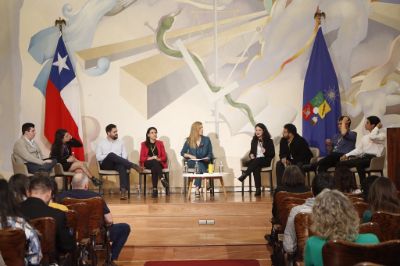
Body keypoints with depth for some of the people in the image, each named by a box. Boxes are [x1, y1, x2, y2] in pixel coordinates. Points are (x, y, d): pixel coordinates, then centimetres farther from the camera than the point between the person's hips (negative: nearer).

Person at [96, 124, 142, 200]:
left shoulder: (120, 142, 19)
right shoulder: (101, 143, 12)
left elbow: (125, 155, 11)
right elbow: (98, 157, 1)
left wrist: (119, 160, -10)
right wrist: (109, 157, -12)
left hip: (117, 164, 2)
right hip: (106, 164, -2)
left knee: (122, 166, -36)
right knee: (111, 154, -35)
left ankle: (123, 190, -49)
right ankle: (133, 165, -36)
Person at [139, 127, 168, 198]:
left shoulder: (160, 143, 15)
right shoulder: (144, 144, 12)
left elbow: (164, 157, 9)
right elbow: (142, 158, 4)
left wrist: (158, 159, -12)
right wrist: (150, 158, -13)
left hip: (159, 163, 1)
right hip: (147, 163, -1)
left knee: (154, 168, -37)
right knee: (154, 162, -38)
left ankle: (155, 189, -46)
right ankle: (162, 179, -56)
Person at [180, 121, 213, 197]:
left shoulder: (206, 139, 9)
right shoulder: (189, 141, 5)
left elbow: (210, 153, 8)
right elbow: (182, 153, 8)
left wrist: (207, 158, -13)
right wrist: (190, 156, -11)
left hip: (204, 162, 1)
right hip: (192, 163, -1)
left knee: (199, 165, -35)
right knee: (199, 165, -35)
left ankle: (197, 189, -37)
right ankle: (197, 189, -36)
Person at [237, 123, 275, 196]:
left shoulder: (269, 141, 4)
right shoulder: (254, 141, 16)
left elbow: (272, 154, 1)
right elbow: (251, 152, 20)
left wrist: (265, 151, -18)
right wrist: (251, 155, -4)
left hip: (265, 160, -2)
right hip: (255, 161, 2)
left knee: (256, 161, -38)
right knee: (256, 168, -35)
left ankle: (244, 175, -39)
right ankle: (258, 189, -42)